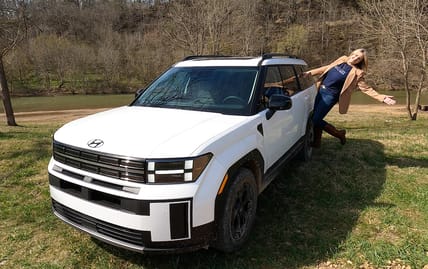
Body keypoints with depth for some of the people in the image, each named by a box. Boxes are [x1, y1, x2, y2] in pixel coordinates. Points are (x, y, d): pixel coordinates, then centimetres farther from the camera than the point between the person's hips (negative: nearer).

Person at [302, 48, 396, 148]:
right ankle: (317, 141, 26)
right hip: (320, 90, 6)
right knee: (314, 117, 10)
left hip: (330, 95, -6)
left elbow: (366, 88, -9)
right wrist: (310, 72, 14)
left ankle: (339, 133, 11)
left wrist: (382, 98, -18)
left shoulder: (356, 73, -9)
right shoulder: (342, 60, 8)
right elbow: (326, 68, 18)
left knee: (316, 120, -10)